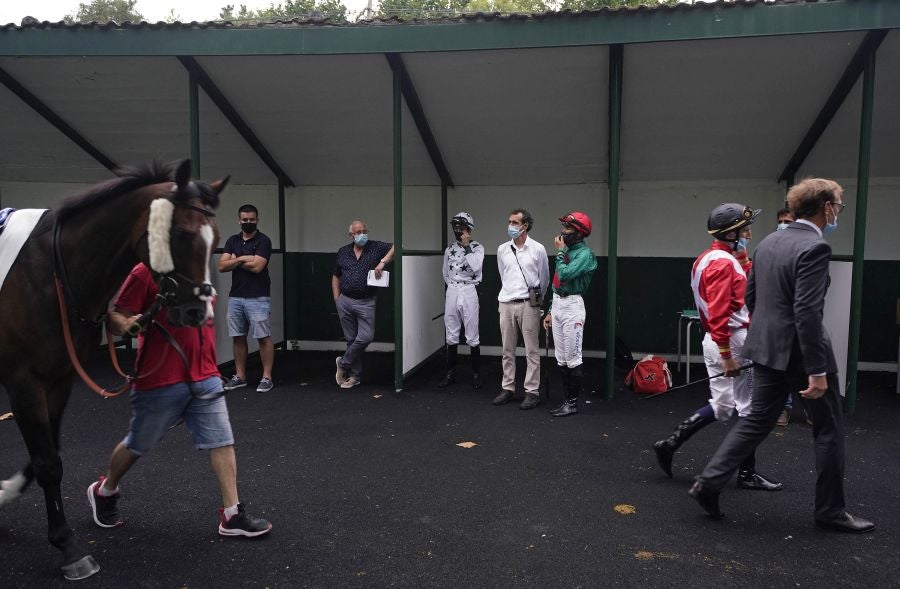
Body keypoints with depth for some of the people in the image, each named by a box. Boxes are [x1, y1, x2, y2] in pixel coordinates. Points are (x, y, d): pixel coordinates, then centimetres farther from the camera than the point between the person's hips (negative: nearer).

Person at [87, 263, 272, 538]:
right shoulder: (146, 272, -11)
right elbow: (115, 317, -13)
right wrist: (127, 325, -36)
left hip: (205, 378, 6)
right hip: (159, 381, -5)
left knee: (222, 441, -1)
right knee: (138, 444, 14)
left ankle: (232, 515, 5)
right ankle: (104, 491, 42)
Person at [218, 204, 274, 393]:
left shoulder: (263, 240, -4)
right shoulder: (232, 240, 13)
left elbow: (257, 266, -16)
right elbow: (222, 266, 3)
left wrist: (235, 260, -1)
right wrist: (242, 259, -10)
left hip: (258, 298, -5)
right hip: (235, 297, 6)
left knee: (263, 337, -3)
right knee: (238, 337, 9)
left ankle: (267, 377, 3)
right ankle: (240, 376, 19)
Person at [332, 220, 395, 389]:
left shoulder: (376, 247, 0)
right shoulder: (343, 252, 9)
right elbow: (336, 277, 16)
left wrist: (382, 262, -22)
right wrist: (337, 299, 7)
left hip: (366, 303, -2)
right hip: (345, 301, 2)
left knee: (366, 337, -11)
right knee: (351, 339, 8)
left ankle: (343, 363, 12)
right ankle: (355, 375, 19)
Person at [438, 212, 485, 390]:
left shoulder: (477, 247, -1)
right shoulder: (449, 249, 10)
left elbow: (476, 267, -19)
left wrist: (467, 247, -13)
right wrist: (453, 287, 10)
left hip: (469, 292, -4)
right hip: (451, 292, 4)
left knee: (472, 336, -1)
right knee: (451, 335, 8)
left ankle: (476, 374, 9)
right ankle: (451, 374, 17)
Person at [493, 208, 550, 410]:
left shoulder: (538, 249, -4)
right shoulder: (502, 249, 7)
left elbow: (544, 279, 6)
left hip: (528, 304, -4)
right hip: (506, 304, 4)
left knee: (532, 351, 0)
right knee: (507, 350, 9)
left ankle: (532, 391, 7)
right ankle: (507, 388, 20)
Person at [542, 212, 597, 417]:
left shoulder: (584, 253, -10)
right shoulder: (566, 251, 16)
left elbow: (564, 275, -24)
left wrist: (560, 252, -10)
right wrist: (550, 310, 19)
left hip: (572, 305, -9)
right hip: (557, 303, 9)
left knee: (572, 359, -3)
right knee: (561, 359, 11)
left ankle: (573, 403, 6)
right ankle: (568, 399, 20)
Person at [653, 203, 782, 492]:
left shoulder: (710, 258, 14)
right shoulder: (722, 263, -18)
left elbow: (750, 284, 19)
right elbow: (719, 313, -24)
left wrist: (742, 256, 8)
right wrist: (726, 355, -25)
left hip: (717, 341, 10)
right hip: (732, 342, -10)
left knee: (721, 406, 17)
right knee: (749, 410, 4)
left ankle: (670, 443, 15)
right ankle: (747, 473, 15)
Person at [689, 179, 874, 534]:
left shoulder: (768, 242, 9)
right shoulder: (814, 248, -17)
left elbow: (750, 296, 14)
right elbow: (807, 312, -24)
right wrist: (817, 371, -22)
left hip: (767, 348, 8)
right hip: (800, 352, -7)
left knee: (757, 421, 14)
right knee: (829, 430, 10)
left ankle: (709, 482, 8)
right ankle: (830, 511, 22)